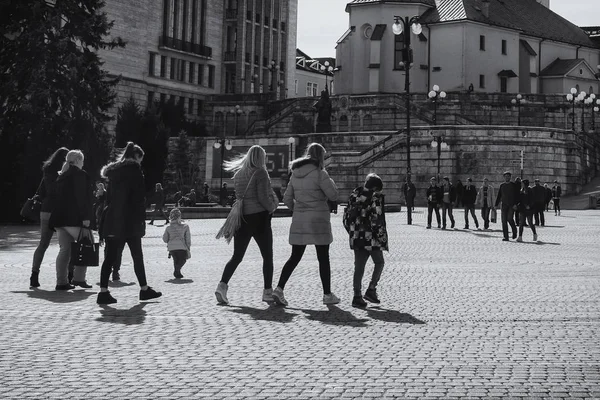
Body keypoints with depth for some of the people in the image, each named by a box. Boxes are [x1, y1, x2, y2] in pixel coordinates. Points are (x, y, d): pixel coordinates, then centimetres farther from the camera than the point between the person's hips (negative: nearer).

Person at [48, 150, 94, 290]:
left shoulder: (61, 176, 18)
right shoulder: (81, 175, -6)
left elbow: (58, 197, 20)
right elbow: (83, 198, -14)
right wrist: (85, 218, -17)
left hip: (59, 218, 8)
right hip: (74, 219, -8)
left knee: (64, 249, 8)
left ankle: (61, 282, 6)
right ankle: (78, 278, -4)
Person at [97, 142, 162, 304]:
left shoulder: (114, 170, 16)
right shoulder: (134, 168, -5)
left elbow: (109, 196, 17)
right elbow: (139, 196, -11)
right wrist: (142, 219, -9)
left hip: (112, 219, 7)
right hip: (129, 220, -6)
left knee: (110, 257, 2)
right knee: (137, 256, 4)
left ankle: (103, 291, -3)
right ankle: (144, 289, 11)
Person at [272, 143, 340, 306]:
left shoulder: (295, 174, 6)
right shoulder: (319, 173, -12)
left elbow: (287, 199, 8)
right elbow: (333, 195, -9)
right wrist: (330, 182, 8)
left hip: (299, 221, 5)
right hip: (318, 220, -5)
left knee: (295, 257, 9)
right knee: (323, 258, 6)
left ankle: (279, 288, -4)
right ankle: (327, 294, 13)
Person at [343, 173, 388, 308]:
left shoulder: (354, 195, 10)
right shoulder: (376, 197, -8)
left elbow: (346, 217, 11)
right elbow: (377, 219, -17)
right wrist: (381, 236, -9)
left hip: (357, 237, 5)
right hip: (371, 238, -5)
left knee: (359, 267, 8)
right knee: (379, 263, 14)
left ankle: (357, 296, 7)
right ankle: (371, 290, 7)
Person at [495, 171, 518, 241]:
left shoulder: (513, 185, 2)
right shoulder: (502, 185, 12)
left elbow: (516, 195, -3)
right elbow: (499, 196, 13)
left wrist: (515, 204, -15)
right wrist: (496, 205, 5)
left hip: (511, 205, -3)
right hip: (504, 205, 3)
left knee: (509, 218, -18)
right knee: (504, 221, -3)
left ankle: (514, 231, 10)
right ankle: (505, 237, -1)